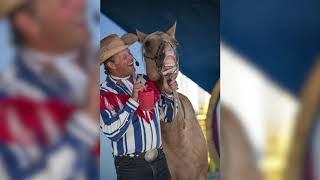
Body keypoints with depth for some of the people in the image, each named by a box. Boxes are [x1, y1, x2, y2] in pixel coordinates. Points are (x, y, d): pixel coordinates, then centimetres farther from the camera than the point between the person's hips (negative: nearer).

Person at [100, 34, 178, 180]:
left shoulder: (146, 81, 6)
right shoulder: (105, 93, -10)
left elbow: (167, 117, 14)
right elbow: (112, 133, -22)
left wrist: (168, 93, -3)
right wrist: (133, 100, -23)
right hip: (131, 166, -5)